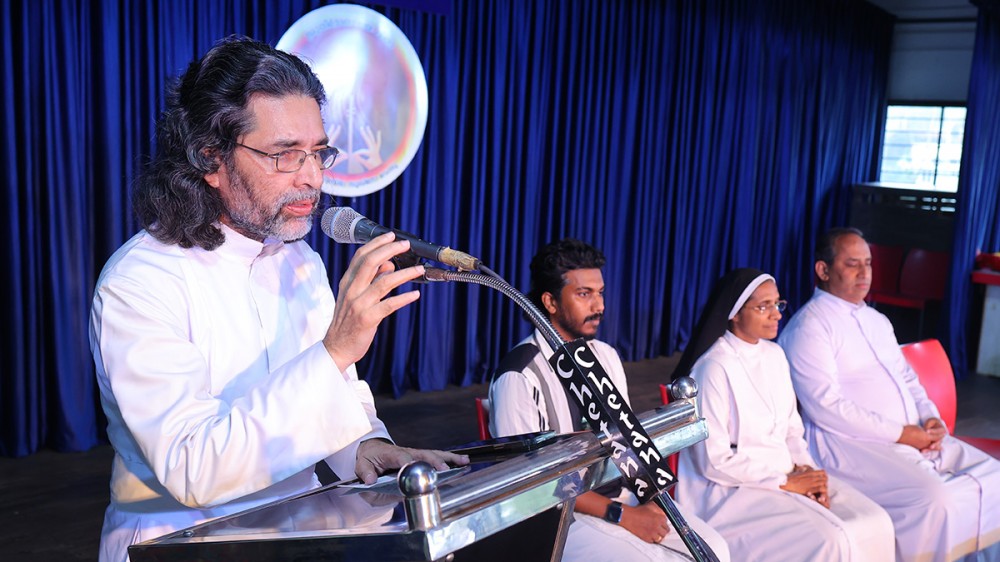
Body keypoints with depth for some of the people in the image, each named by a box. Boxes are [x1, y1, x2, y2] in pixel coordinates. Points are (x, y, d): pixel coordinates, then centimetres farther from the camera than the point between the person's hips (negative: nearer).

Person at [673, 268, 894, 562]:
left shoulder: (775, 355, 9)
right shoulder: (715, 368, -16)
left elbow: (791, 428, 15)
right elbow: (714, 462, -17)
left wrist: (807, 470, -5)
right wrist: (785, 482, -14)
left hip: (788, 474, 8)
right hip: (734, 489, -7)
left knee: (875, 523, -9)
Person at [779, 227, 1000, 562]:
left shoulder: (877, 320, 19)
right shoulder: (809, 327, -10)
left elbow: (906, 377, 22)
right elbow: (826, 408, -18)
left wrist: (931, 418, 1)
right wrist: (900, 434, -16)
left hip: (914, 437, 9)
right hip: (851, 444, -9)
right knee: (932, 500, -28)